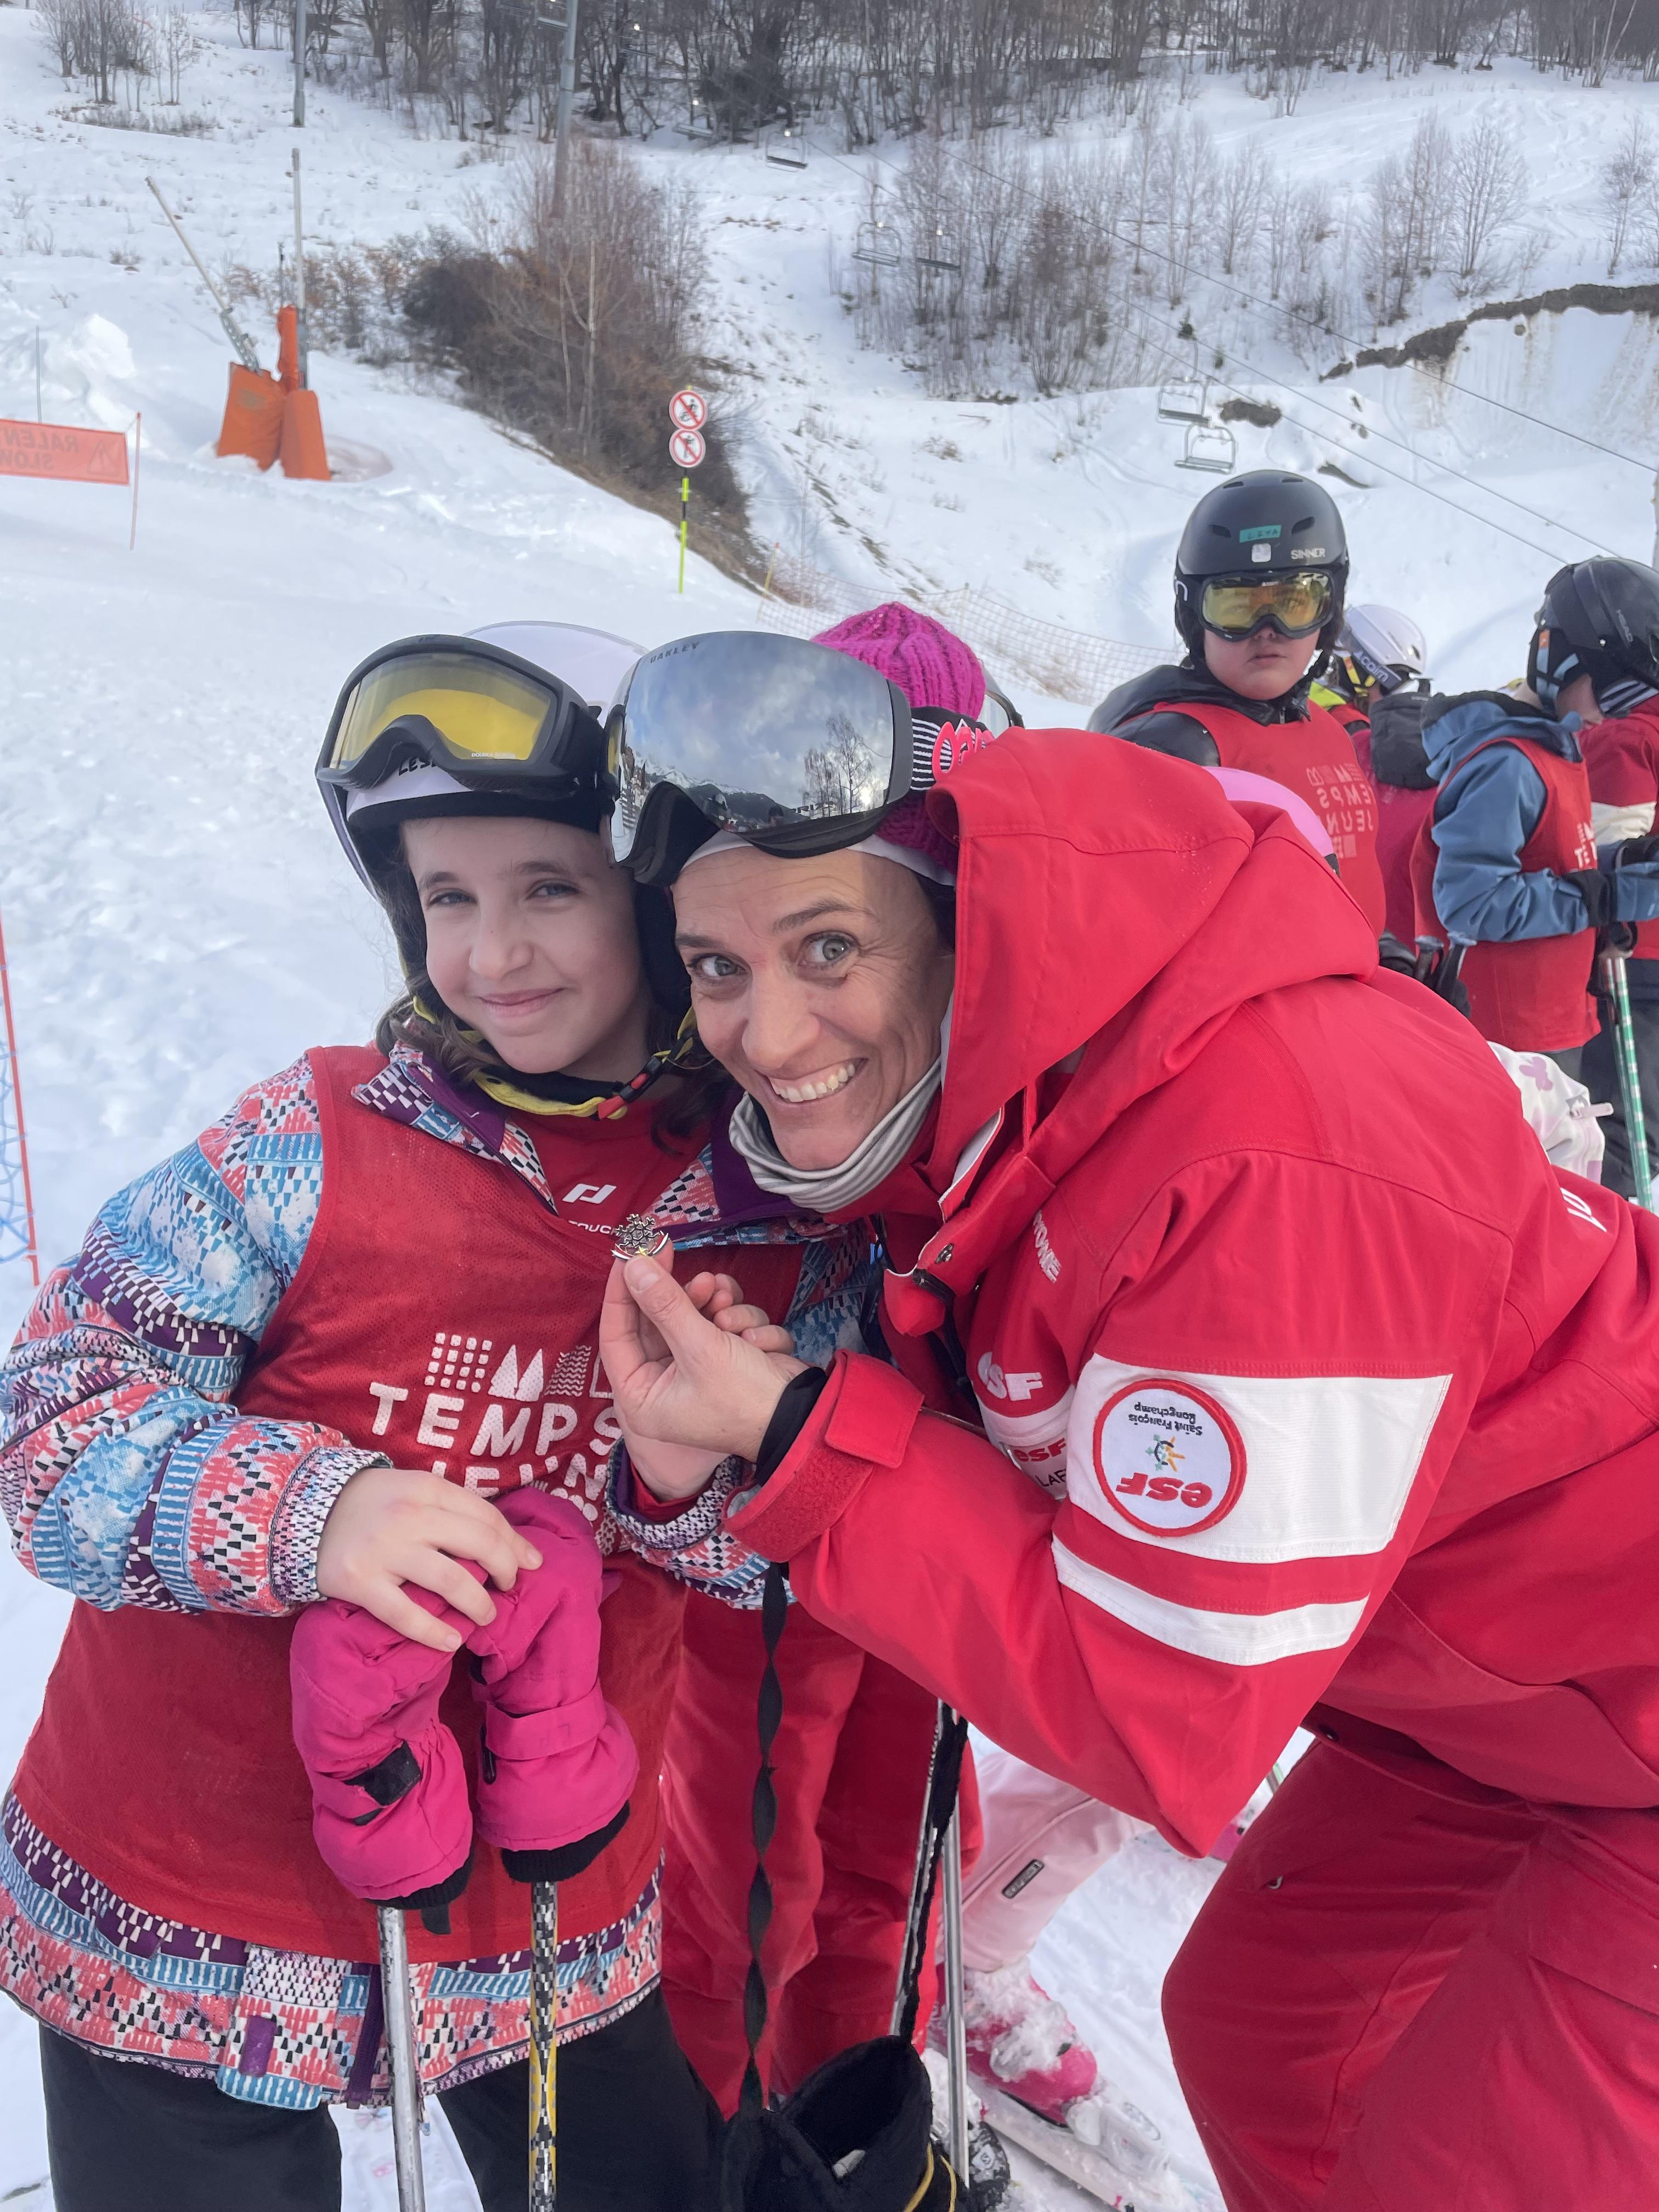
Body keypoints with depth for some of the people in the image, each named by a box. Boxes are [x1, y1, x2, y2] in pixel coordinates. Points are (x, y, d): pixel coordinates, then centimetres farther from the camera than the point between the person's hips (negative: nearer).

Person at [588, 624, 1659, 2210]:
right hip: (1473, 1668, 7)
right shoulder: (981, 1084, -11)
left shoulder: (1250, 1179, -37)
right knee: (1248, 2029, 17)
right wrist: (697, 1454, -17)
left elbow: (1164, 1725, -29)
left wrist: (789, 1438, -30)